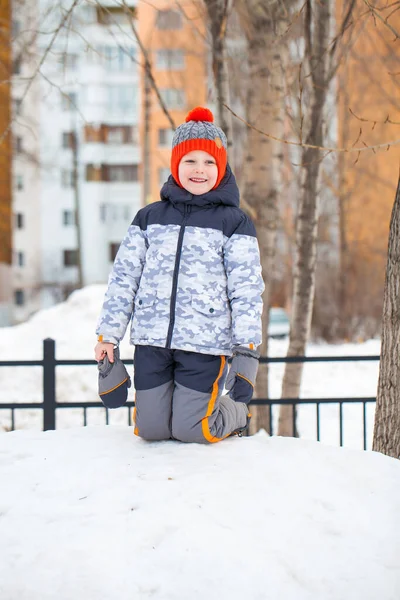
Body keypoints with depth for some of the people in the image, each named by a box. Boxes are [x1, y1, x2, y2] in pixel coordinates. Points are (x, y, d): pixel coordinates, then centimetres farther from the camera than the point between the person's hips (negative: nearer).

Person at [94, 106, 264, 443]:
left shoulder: (234, 223, 1)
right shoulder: (150, 218, 9)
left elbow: (247, 289, -1)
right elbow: (124, 278, 10)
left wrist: (247, 347, -8)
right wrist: (108, 335, 7)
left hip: (207, 344, -3)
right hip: (152, 340, 3)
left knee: (190, 430, -6)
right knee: (151, 429, 2)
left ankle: (237, 414, 26)